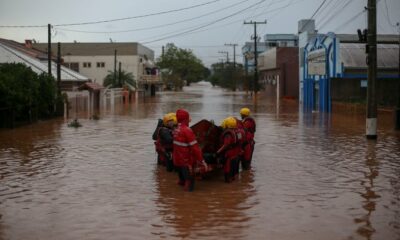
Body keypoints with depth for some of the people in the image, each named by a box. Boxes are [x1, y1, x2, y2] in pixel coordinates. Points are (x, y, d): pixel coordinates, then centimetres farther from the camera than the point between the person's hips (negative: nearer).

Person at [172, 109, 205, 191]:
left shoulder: (176, 130, 5)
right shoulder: (187, 130, -21)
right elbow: (195, 147, -22)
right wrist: (201, 160, -15)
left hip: (177, 160, 8)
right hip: (187, 162, -8)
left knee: (182, 180, 25)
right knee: (189, 186, 2)